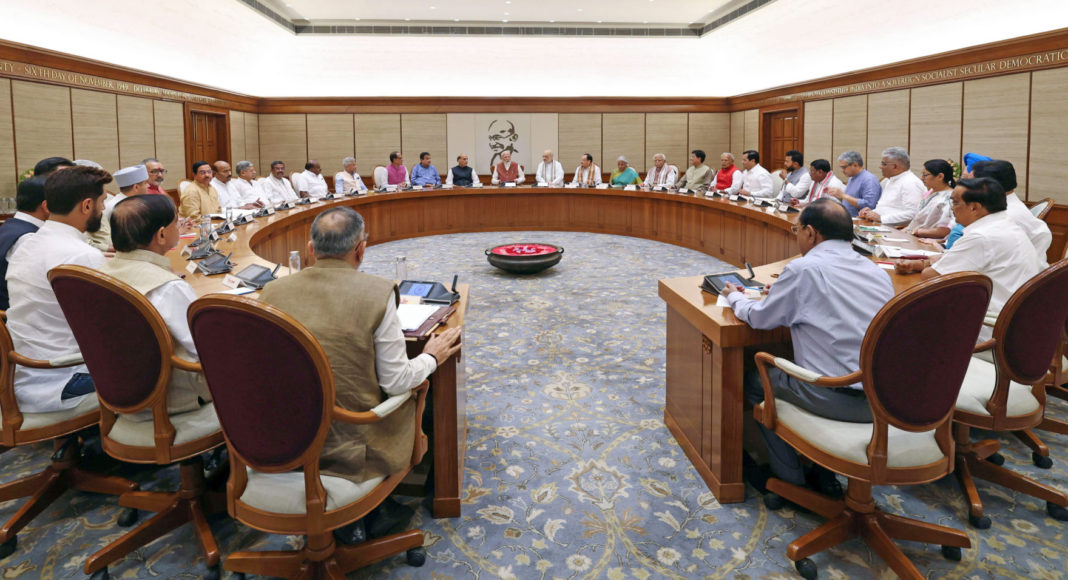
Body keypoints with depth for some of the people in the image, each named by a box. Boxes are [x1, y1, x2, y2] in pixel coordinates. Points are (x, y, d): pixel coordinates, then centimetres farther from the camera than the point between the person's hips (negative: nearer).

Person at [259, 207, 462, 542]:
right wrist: (431, 357, 8)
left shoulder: (272, 292, -3)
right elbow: (396, 382, -11)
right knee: (412, 392, 22)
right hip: (347, 447, -5)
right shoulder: (377, 293, -16)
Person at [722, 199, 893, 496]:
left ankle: (790, 480, 23)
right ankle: (825, 473, 33)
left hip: (840, 400, -7)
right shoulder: (878, 271, 10)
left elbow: (759, 317, 1)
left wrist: (734, 297, 21)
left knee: (754, 380, 15)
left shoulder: (804, 269, -10)